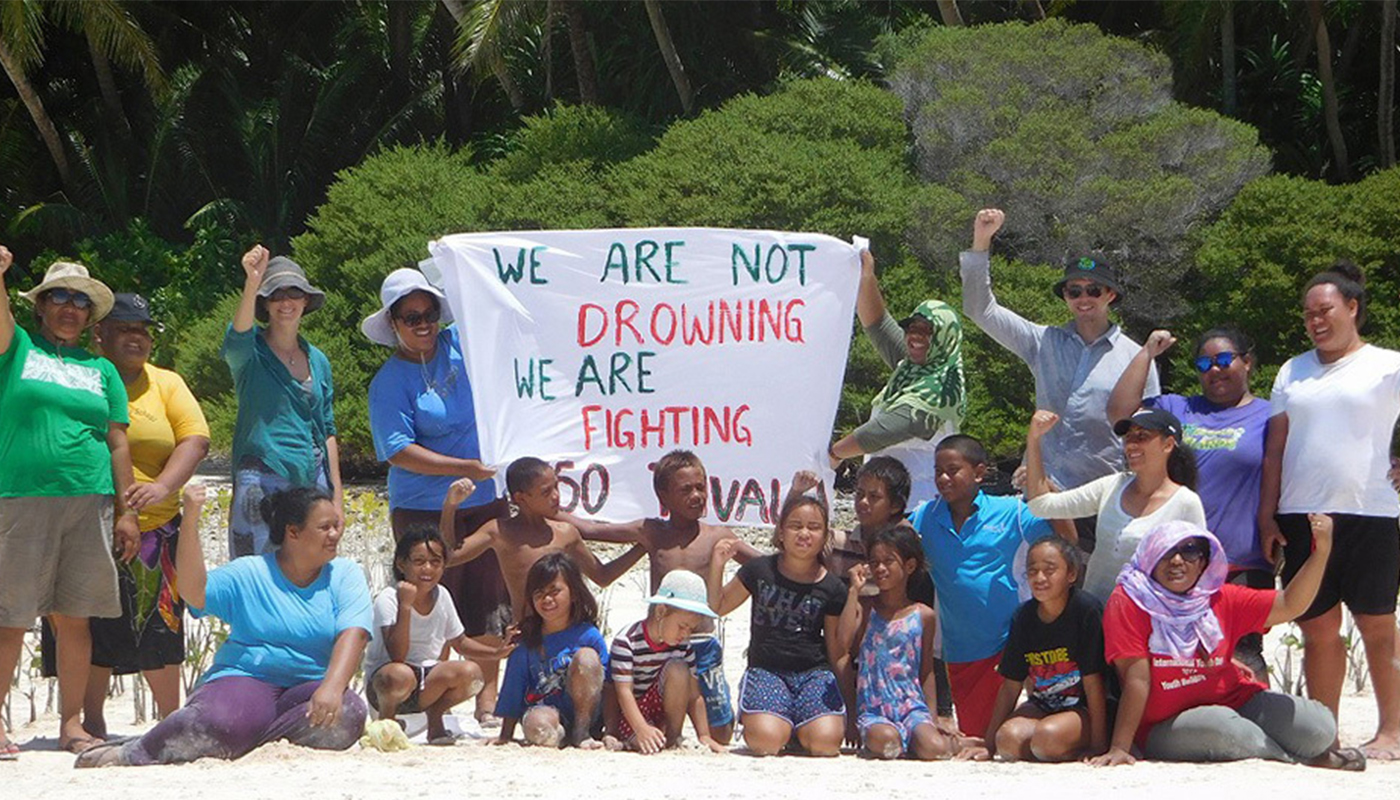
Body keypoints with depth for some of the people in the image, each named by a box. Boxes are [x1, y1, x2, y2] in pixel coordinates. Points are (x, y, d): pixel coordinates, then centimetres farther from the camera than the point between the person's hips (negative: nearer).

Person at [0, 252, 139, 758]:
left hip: (89, 501, 3)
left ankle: (71, 724, 10)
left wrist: (127, 511, 9)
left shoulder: (101, 370, 17)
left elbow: (117, 443, 15)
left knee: (75, 618, 4)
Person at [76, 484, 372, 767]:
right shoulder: (249, 574, 5)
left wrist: (332, 687, -27)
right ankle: (133, 753, -17)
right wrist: (190, 519, -17)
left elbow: (353, 635, -8)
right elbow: (194, 592, -10)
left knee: (348, 715, -33)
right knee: (220, 720, -36)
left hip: (310, 688, 2)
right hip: (245, 680, -2)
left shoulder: (345, 575, 6)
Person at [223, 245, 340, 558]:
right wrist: (252, 284, -42)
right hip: (261, 481, -5)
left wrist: (337, 496, 13)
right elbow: (238, 336, -25)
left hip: (312, 479, 5)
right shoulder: (251, 353, 0)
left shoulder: (318, 361, 15)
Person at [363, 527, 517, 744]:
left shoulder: (441, 596, 1)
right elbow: (397, 655, -28)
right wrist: (405, 605, -36)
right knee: (401, 675, -39)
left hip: (426, 686, 5)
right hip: (381, 682, -5)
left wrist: (495, 653, -2)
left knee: (470, 672, -21)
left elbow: (459, 642, 16)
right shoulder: (388, 599, -17)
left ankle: (435, 718, 6)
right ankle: (385, 722, -7)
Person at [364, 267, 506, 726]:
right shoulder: (389, 382, -4)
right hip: (424, 509, -4)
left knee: (489, 599, 5)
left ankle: (488, 697, 11)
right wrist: (463, 468, -18)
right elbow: (399, 450, -13)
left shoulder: (461, 343, 7)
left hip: (487, 499, 4)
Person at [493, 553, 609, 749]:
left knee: (586, 656, -25)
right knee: (538, 724, -40)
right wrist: (505, 737, 5)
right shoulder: (527, 641, 2)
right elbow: (512, 693, 7)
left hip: (584, 712, 2)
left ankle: (581, 733, -17)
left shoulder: (588, 635, -2)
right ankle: (561, 736, -6)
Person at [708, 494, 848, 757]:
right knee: (767, 740, -29)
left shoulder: (832, 589, 3)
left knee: (826, 742, -27)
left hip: (814, 673, 0)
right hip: (765, 670, 0)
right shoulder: (760, 571, 4)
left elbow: (837, 653, 8)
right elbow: (718, 607, 13)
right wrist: (717, 565, 0)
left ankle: (798, 728, 8)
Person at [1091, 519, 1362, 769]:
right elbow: (1137, 679, -16)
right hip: (1166, 725, -4)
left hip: (1234, 701, 4)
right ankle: (1297, 759, -6)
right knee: (1220, 726, -35)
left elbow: (1288, 606, -4)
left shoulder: (1221, 599, 3)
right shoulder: (1129, 602, -11)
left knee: (1319, 728, -15)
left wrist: (1322, 549, -15)